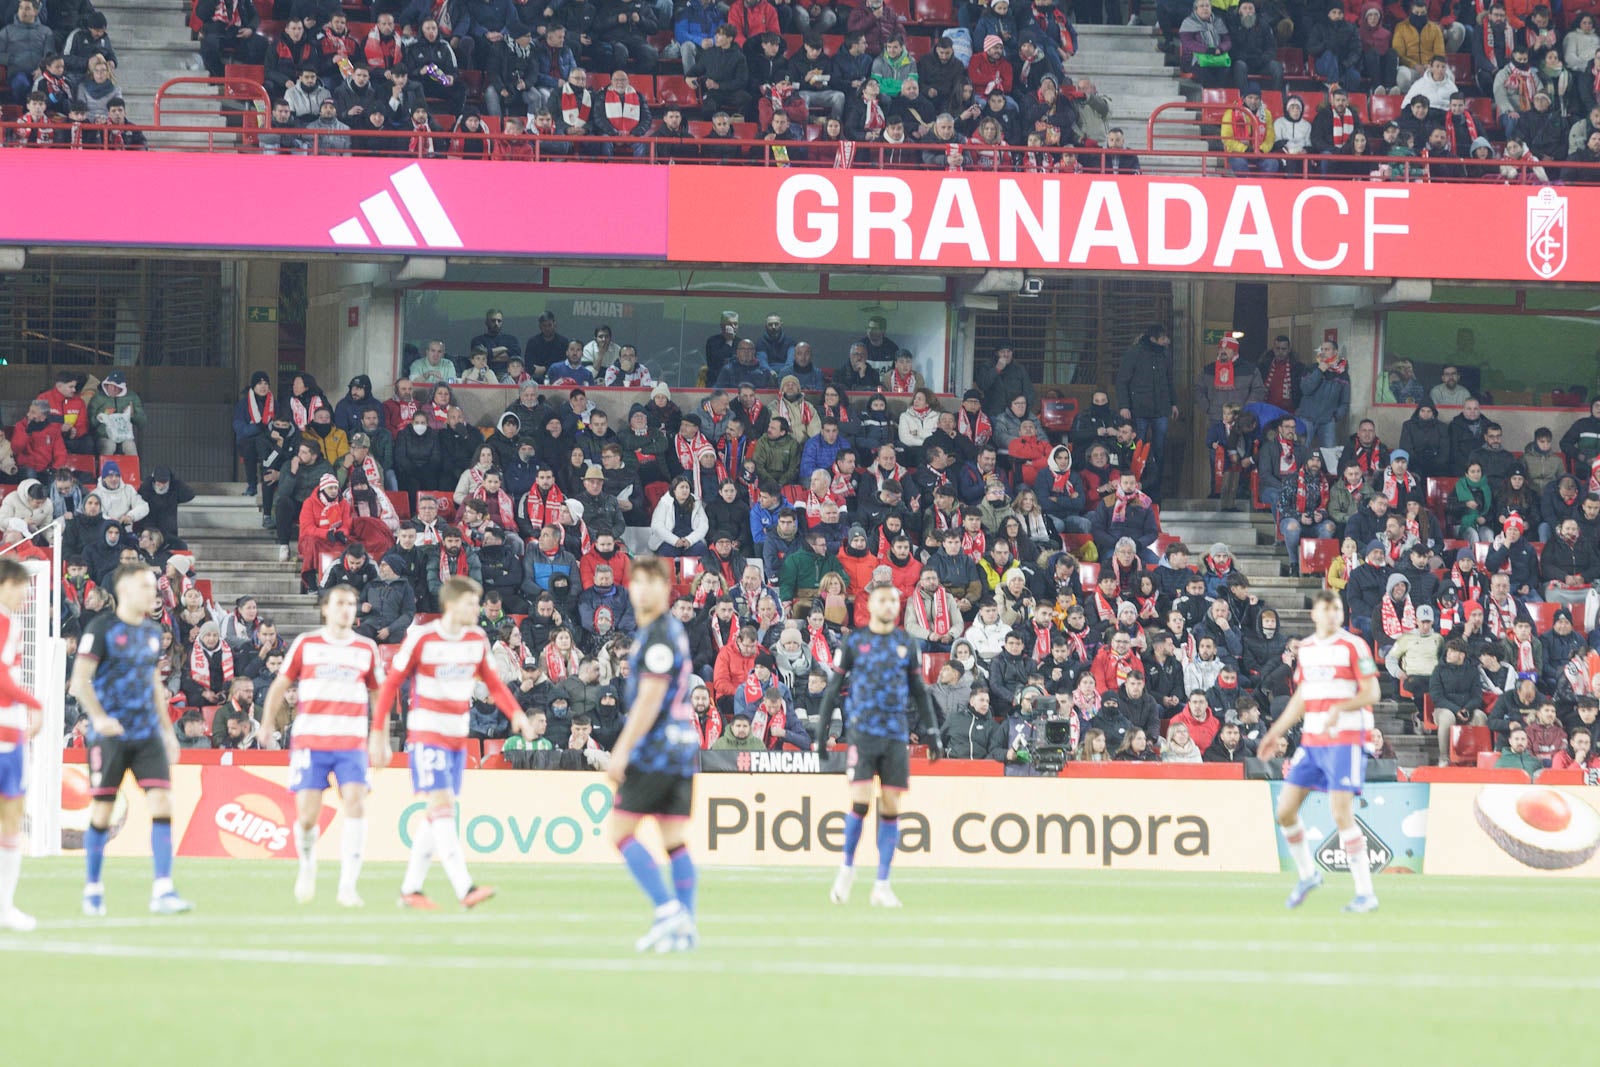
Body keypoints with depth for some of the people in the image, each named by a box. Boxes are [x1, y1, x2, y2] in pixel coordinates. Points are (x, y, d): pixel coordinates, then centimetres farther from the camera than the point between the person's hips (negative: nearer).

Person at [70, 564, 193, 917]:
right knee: (102, 811, 0)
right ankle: (92, 891, 16)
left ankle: (163, 891, -10)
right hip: (110, 735, -5)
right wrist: (98, 717, -26)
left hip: (147, 735, 5)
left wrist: (168, 729, 19)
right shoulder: (101, 628, -6)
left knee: (162, 804, -9)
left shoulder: (152, 632, 13)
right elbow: (80, 679, -11)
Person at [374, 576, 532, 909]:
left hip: (458, 737, 7)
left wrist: (515, 711, -5)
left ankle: (410, 889, 17)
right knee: (442, 806, -16)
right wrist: (378, 729, -6)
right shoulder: (421, 639, -11)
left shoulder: (477, 639, 5)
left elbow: (492, 682, 12)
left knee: (437, 816, 8)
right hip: (426, 733, -7)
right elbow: (391, 683, -4)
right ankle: (465, 888, -26)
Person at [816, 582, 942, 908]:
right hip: (862, 731, -2)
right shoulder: (854, 642, 4)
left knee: (891, 807, -1)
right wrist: (821, 730, 2)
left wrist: (932, 732, 11)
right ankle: (847, 866, 9)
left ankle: (882, 886, 3)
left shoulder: (907, 644, 11)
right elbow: (833, 688, 7)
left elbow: (919, 691, 16)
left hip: (897, 734, 2)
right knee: (861, 801, -13)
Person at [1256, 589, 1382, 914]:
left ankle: (1366, 893, -11)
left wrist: (1340, 707, -27)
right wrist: (1276, 733, 23)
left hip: (1345, 740, -7)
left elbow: (1372, 692, -11)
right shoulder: (1306, 649, 14)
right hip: (1311, 741, 7)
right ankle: (1307, 874, 27)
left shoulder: (1353, 646, -5)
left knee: (1341, 813, -16)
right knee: (1285, 810, 4)